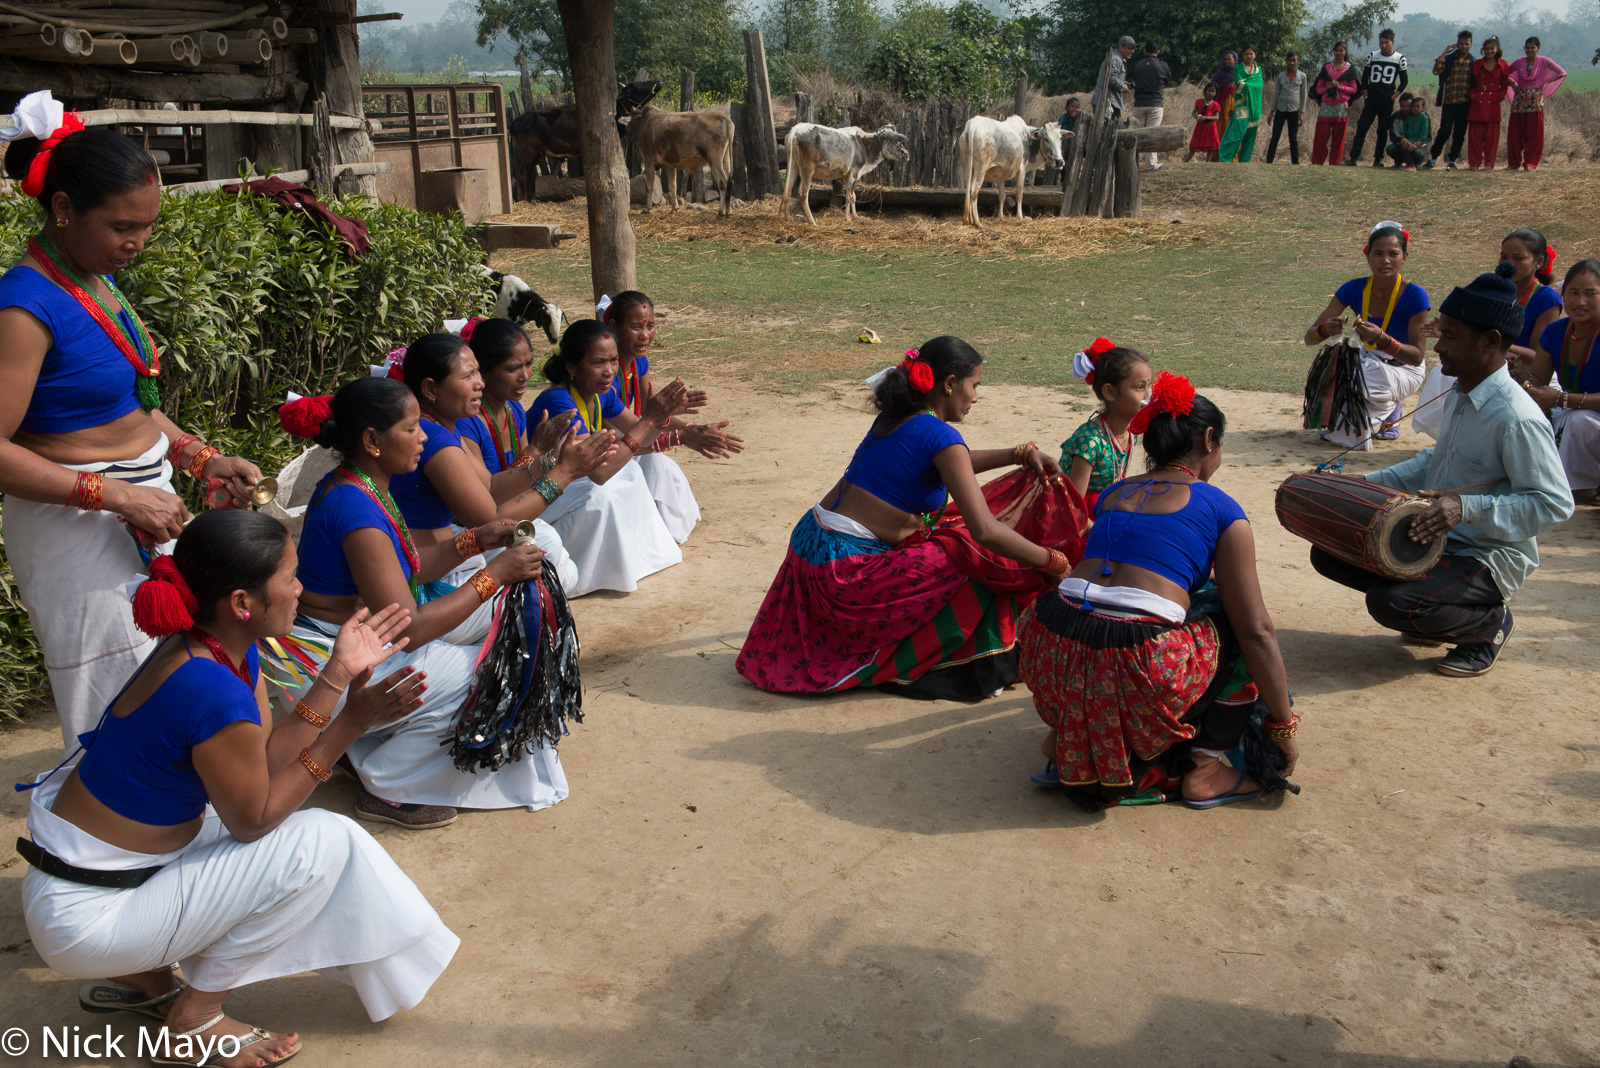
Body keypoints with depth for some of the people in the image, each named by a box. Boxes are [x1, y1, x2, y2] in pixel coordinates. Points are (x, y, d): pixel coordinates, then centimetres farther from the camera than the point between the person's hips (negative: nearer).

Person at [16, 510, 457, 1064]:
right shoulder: (216, 696, -30)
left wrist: (339, 673, -1)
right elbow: (253, 817, -16)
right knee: (317, 844, -13)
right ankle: (194, 1022, 2)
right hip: (83, 917, -9)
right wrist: (349, 724, -19)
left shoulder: (205, 647, -2)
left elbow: (266, 762, 2)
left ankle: (138, 975, 20)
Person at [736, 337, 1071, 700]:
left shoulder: (896, 418, 11)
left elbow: (952, 465, 30)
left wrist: (1021, 453, 23)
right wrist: (1053, 562, -10)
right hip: (845, 567, -10)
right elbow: (986, 531, -22)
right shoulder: (939, 435, -15)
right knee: (973, 565, -4)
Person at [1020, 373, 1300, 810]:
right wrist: (1284, 725, 16)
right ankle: (1202, 769, 15)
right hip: (1140, 671, -5)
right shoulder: (1221, 509, 8)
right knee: (1233, 633, 20)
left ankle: (1066, 736, 23)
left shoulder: (1113, 494, 23)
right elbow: (1256, 631, 6)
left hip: (1052, 660, 5)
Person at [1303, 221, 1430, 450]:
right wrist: (1326, 329, -37)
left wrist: (1382, 339, -39)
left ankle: (1390, 411, 6)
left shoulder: (1415, 296, -20)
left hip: (1404, 370, -5)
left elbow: (1417, 357, -20)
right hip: (1370, 362, 5)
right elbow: (1309, 337, -12)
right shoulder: (1355, 289, -10)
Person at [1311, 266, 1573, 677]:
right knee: (1329, 554, 2)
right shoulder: (1459, 397, 6)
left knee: (1390, 604, -31)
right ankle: (1438, 613, 14)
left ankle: (1490, 622, 1)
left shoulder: (1517, 419, -24)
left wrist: (1468, 508, -34)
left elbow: (1554, 503, -24)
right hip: (1439, 542, 9)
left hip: (1492, 560, -9)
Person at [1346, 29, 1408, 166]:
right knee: (1361, 128, -5)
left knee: (1382, 132, 4)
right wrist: (1365, 92, 3)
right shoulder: (1372, 56, 5)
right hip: (1371, 101, 1)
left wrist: (1394, 96, -3)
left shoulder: (1400, 58, 1)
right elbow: (1365, 76, 13)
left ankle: (1378, 159, 9)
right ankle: (1353, 158, -6)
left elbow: (1404, 80, 6)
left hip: (1387, 102, -1)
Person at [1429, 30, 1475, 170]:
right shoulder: (1448, 58, 2)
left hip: (1465, 102, 2)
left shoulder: (1473, 61, 9)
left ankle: (1452, 160, 11)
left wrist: (1473, 96, 2)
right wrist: (1445, 52, -15)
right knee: (1444, 132, -6)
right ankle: (1433, 157, 9)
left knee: (1459, 134, 3)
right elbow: (1436, 71, -16)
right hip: (1449, 101, -2)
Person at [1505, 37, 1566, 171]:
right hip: (1519, 99, 3)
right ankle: (1514, 163, 8)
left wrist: (1544, 83, -8)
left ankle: (1530, 163, 2)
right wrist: (1512, 84, 4)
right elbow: (1506, 73, 21)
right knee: (1515, 132, 1)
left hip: (1535, 100, -3)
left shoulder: (1544, 61, -2)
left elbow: (1562, 73, -5)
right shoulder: (1519, 62, 6)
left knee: (1534, 133, -2)